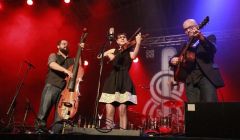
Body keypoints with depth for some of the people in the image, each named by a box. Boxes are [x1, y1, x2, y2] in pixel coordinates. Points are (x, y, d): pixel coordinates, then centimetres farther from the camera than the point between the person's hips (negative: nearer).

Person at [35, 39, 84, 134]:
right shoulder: (53, 55, 14)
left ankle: (56, 131, 0)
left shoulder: (71, 60, 26)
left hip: (64, 89, 3)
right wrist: (65, 70, -24)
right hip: (52, 86, -3)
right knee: (44, 111, -12)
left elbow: (79, 66, 11)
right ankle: (39, 129, -6)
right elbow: (52, 64, -8)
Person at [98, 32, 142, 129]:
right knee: (109, 112, -6)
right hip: (112, 81, 3)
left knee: (122, 111, -11)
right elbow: (100, 56, 17)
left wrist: (138, 43, -24)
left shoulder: (129, 50, 12)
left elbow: (133, 56, -13)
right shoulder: (114, 51, 22)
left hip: (124, 82, -2)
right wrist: (108, 54, -1)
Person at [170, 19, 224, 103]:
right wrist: (172, 60, -1)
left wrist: (201, 38, -30)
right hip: (190, 79, 3)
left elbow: (213, 50, -11)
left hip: (206, 75, -3)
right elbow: (173, 59, 23)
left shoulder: (209, 38, 12)